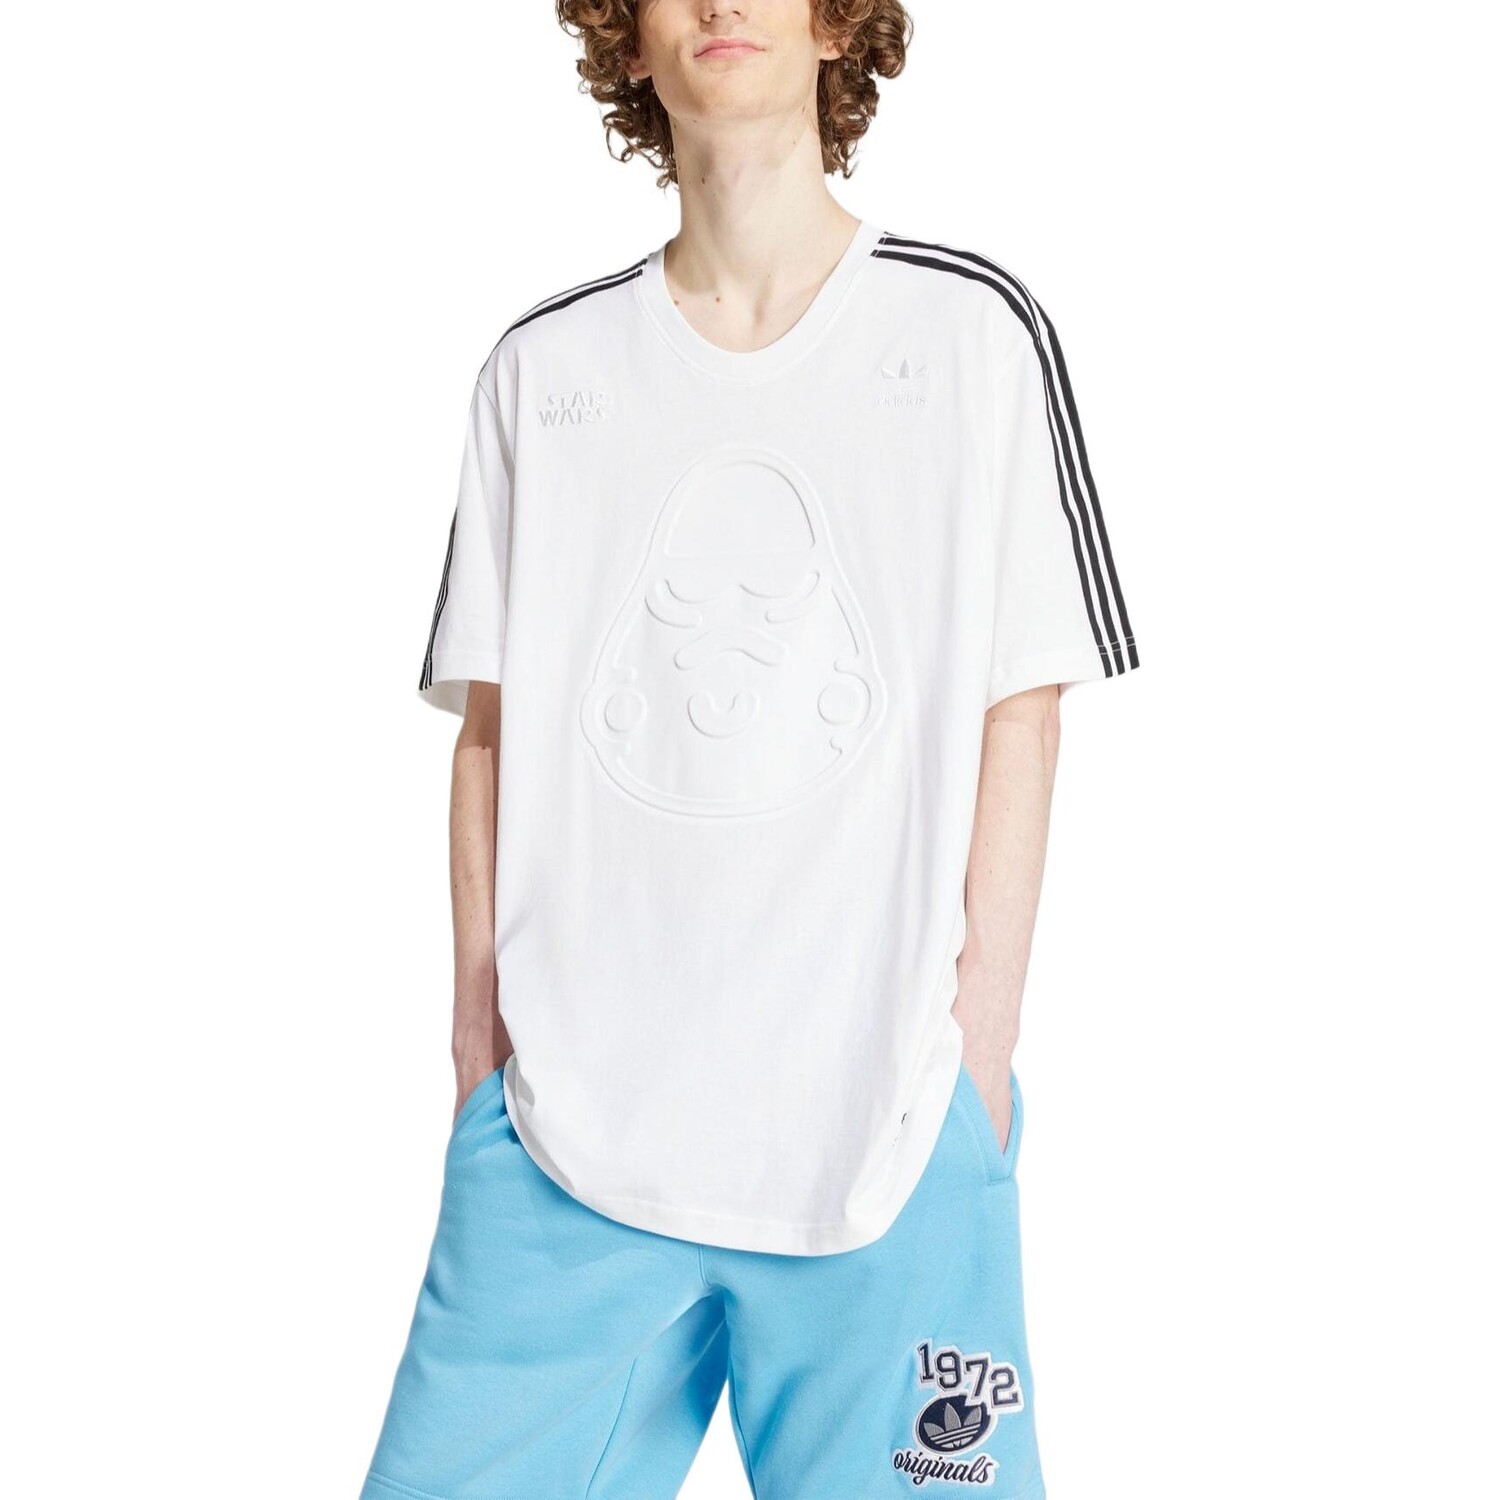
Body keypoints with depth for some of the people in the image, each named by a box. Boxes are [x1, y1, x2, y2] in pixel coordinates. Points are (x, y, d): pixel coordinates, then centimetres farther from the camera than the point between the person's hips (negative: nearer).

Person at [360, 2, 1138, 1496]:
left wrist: (979, 1042, -4)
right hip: (569, 1114, 2)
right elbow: (493, 722, 10)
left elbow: (1018, 711, 2)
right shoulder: (541, 366, 10)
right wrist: (481, 1030, 3)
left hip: (886, 1121, -1)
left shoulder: (973, 331, 3)